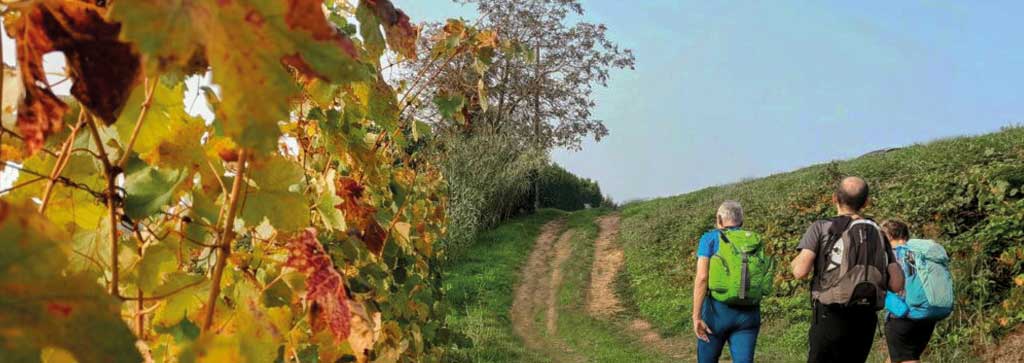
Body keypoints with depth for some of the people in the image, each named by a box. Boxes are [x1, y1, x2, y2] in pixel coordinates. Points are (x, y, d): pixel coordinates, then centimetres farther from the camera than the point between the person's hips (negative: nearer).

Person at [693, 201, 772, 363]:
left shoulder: (711, 238, -1)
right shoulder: (756, 242, 12)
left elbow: (701, 277, -13)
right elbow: (762, 283, 14)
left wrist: (696, 316, -15)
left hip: (717, 310, -3)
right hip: (748, 313, 3)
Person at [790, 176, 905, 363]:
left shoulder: (822, 228, -3)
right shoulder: (879, 234, 10)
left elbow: (800, 271, -13)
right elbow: (897, 284, 4)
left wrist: (796, 262, 9)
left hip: (830, 319, -5)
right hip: (866, 320, 5)